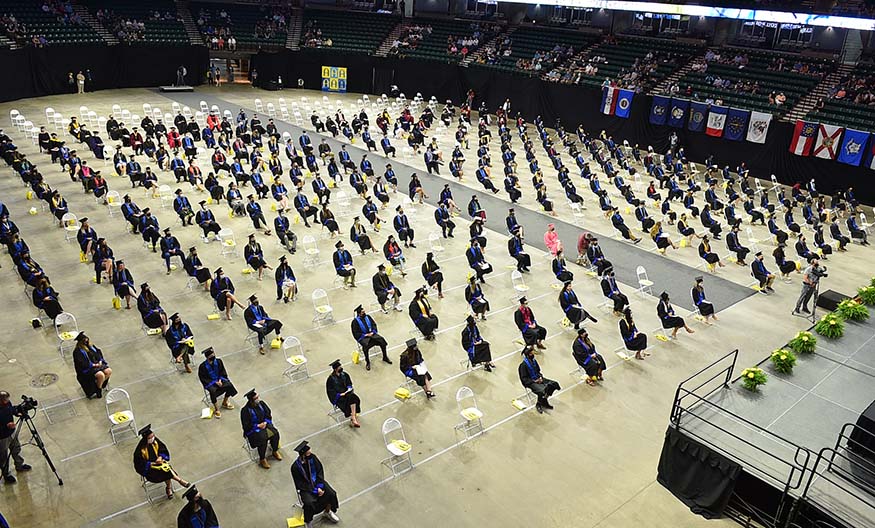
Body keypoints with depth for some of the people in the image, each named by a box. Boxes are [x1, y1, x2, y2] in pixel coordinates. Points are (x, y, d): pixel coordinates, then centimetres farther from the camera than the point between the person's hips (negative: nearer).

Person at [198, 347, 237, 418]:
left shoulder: (218, 361, -6)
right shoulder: (202, 366, -16)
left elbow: (222, 372, 5)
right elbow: (203, 379, -11)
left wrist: (220, 380, -13)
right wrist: (215, 382, -18)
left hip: (219, 380, 4)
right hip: (209, 383, -4)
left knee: (229, 385, -20)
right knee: (213, 391, -34)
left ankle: (225, 403, 5)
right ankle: (216, 409, -16)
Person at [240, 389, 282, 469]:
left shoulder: (261, 403, -5)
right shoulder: (245, 410, -20)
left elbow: (268, 415, 6)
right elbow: (246, 426, -15)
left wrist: (265, 422, -11)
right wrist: (258, 426, -18)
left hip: (264, 424, 5)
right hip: (252, 430, -5)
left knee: (275, 433, -19)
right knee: (262, 440, -29)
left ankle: (275, 451, 5)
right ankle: (262, 459, -8)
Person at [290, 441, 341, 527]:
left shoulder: (312, 457, -14)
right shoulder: (295, 467, -25)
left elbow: (320, 471, -2)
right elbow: (300, 485, -17)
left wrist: (319, 486, -12)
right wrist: (315, 490, -19)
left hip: (316, 482, 4)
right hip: (305, 487, -4)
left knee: (331, 494, -13)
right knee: (309, 503, -29)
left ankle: (328, 511, 18)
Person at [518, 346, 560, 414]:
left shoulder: (534, 361, 3)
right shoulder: (523, 365, -18)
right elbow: (524, 379, -15)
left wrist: (540, 377, -2)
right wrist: (534, 381, -20)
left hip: (538, 379, 8)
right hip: (530, 383, -8)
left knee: (554, 384, -8)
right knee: (542, 391, -32)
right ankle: (539, 405, -1)